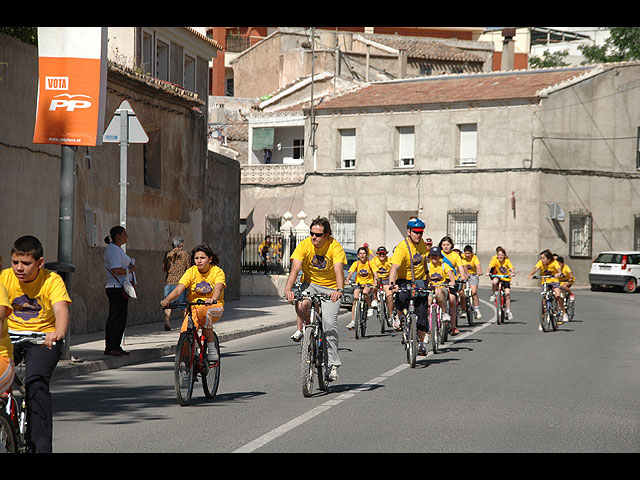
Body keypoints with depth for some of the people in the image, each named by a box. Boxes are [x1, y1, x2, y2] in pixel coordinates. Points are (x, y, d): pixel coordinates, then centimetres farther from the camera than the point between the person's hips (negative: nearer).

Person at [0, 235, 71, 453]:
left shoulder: (52, 280, -13)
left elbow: (61, 309, -28)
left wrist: (59, 333, -50)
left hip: (43, 338, -3)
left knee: (36, 383, -24)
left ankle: (41, 446, -18)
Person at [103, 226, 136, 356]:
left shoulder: (118, 249, 20)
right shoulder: (112, 250, -13)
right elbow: (115, 270, -23)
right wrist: (130, 269, -11)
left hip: (122, 288, 11)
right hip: (115, 288, -11)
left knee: (122, 318, 11)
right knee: (115, 317, -9)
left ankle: (116, 346, 16)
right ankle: (109, 348, -7)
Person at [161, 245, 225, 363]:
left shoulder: (217, 272, -5)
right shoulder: (191, 272, -1)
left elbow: (218, 288, -25)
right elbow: (179, 289, -13)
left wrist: (213, 299, -48)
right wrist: (167, 299, -34)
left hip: (214, 306, -2)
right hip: (194, 307, 2)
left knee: (204, 313, -39)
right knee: (185, 334, -24)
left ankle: (212, 348, -24)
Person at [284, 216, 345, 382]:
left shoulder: (335, 247, -19)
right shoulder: (304, 246, -14)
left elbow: (339, 270, -31)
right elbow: (295, 269, -24)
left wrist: (339, 290, -50)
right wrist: (288, 289, -41)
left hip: (331, 288, -2)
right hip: (310, 283, 2)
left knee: (329, 324, -16)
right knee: (301, 304, -33)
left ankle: (333, 365, -4)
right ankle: (301, 330, -1)